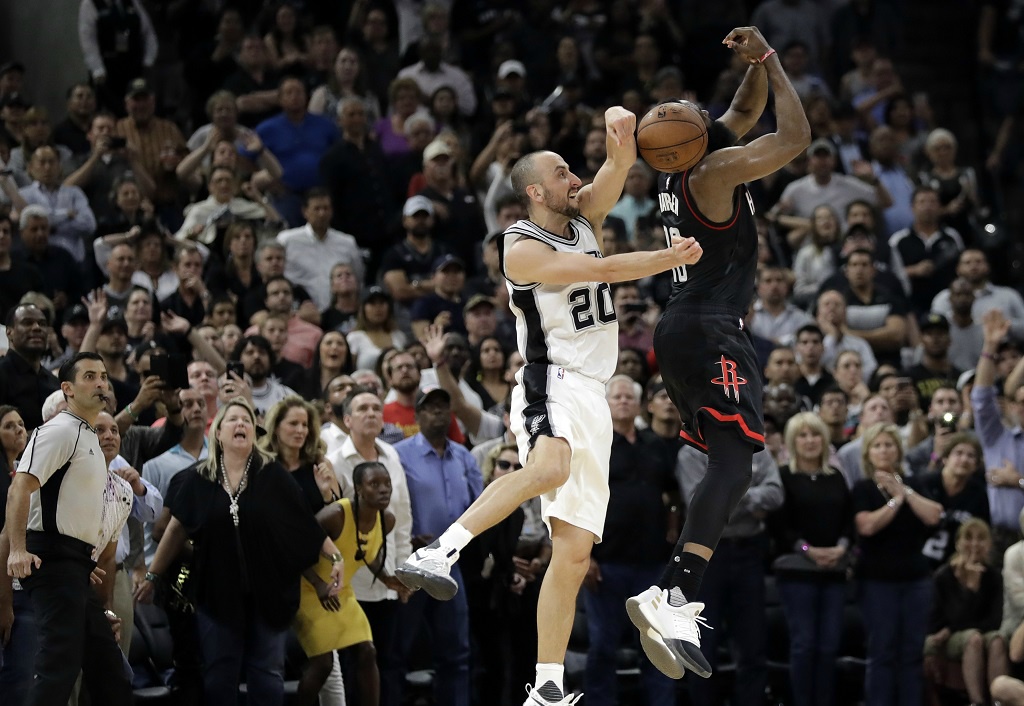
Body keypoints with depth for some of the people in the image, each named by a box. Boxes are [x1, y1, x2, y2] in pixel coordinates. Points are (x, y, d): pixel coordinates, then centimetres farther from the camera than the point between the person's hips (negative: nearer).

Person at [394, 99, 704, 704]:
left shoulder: (583, 218, 14)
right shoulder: (523, 250, -7)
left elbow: (619, 167, 1)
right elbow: (602, 270, -17)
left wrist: (622, 131, -20)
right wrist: (667, 260, -17)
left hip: (592, 401, 8)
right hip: (550, 386, -8)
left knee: (575, 552, 3)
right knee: (550, 469, -42)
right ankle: (438, 554, -44)